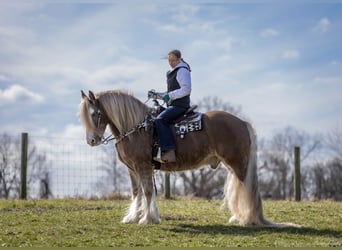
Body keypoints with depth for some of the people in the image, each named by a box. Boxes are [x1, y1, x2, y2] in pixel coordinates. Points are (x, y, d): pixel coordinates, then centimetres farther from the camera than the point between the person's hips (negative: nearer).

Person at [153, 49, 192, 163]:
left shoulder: (182, 70, -8)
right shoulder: (172, 72, 23)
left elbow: (186, 89, -18)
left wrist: (170, 95, -20)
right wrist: (158, 95, 15)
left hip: (179, 105, -11)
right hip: (173, 105, 11)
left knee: (160, 120, -30)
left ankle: (170, 152, -40)